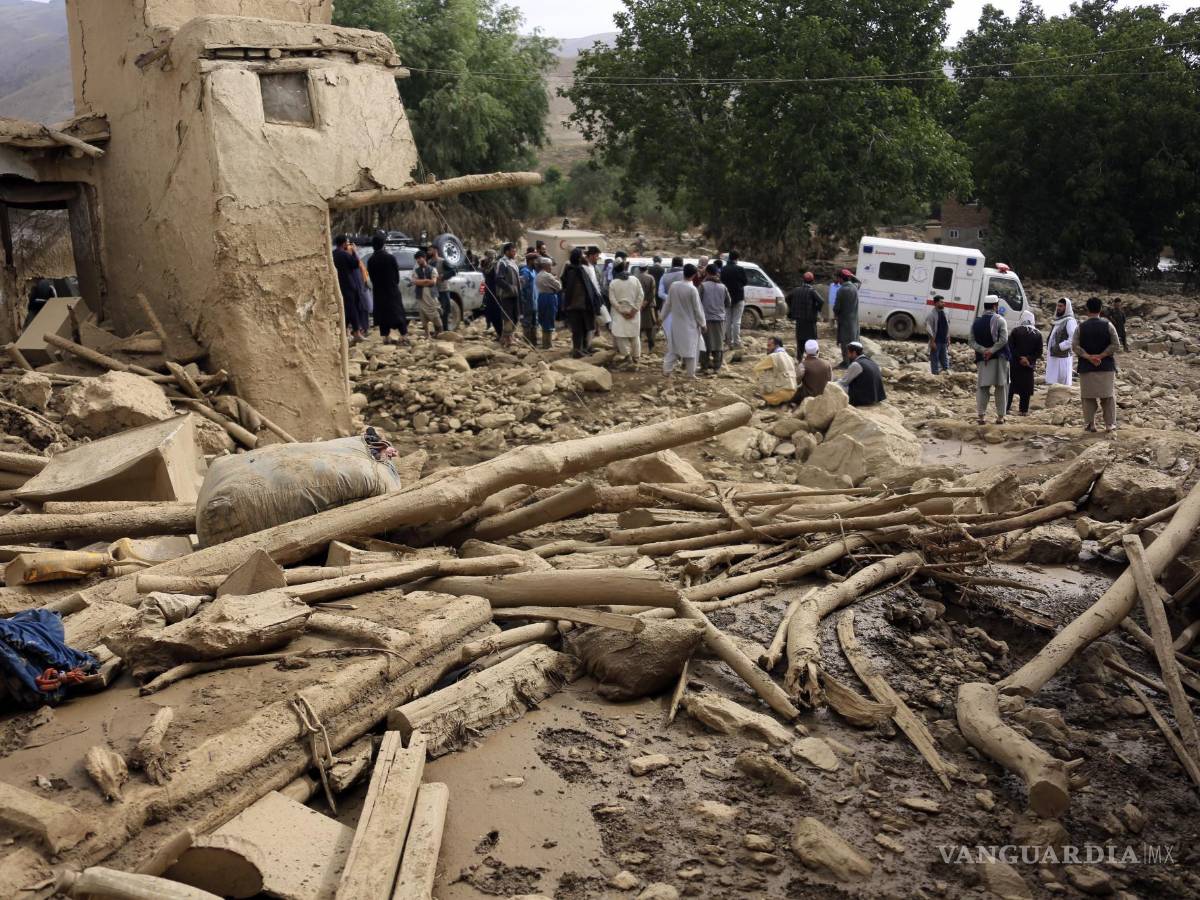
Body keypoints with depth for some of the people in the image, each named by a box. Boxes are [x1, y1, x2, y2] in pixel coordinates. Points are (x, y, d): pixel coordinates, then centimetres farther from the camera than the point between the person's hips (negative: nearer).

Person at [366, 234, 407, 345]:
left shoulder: (371, 261, -4)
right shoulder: (390, 258, -13)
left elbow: (372, 277, 1)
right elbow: (397, 273, -5)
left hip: (379, 291, 3)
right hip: (392, 290, -3)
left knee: (383, 312, 8)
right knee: (397, 310, 5)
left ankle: (386, 336, 7)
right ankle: (403, 335, 2)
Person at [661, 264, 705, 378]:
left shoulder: (673, 285, -7)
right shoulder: (692, 289, -20)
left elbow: (668, 304, 2)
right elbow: (697, 309, -13)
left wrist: (662, 317, 15)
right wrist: (702, 324, -2)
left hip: (676, 322, 4)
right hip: (690, 324, -4)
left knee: (673, 347, 16)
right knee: (691, 348, 6)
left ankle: (667, 369, 14)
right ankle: (691, 373, 11)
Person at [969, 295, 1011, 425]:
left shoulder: (976, 323, 8)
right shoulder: (999, 320, -5)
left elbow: (972, 342, 0)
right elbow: (1003, 339, -17)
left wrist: (984, 350, -11)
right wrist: (991, 351, -15)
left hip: (982, 359, 3)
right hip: (999, 358, -3)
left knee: (982, 387, 6)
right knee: (1001, 387, 5)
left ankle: (981, 416, 1)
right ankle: (1000, 416, 7)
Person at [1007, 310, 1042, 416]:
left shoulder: (1016, 331, -7)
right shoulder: (1037, 334, 0)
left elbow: (1010, 347, -12)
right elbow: (1039, 352, -3)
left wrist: (1019, 357, -10)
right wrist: (1029, 359, -7)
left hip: (1015, 363, -1)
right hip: (1029, 366, 1)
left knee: (1010, 386, 11)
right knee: (1026, 387, 7)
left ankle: (1007, 407, 12)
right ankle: (1023, 410, 6)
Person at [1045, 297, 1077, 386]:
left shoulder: (1069, 321, -10)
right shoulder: (1057, 320, 16)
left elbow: (1073, 339, -20)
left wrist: (1059, 347, -19)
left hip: (1063, 358, -9)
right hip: (1052, 358, 9)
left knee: (1062, 383, -6)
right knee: (1052, 383, 11)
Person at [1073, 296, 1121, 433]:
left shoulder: (1081, 327, -1)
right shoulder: (1108, 325, -1)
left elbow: (1075, 346, -7)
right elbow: (1116, 344, -6)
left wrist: (1088, 357, -9)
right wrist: (1101, 355, -7)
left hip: (1086, 367, 0)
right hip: (1106, 366, 0)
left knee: (1089, 396, 6)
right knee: (1108, 396, 7)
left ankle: (1089, 424, 5)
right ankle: (1110, 424, 8)